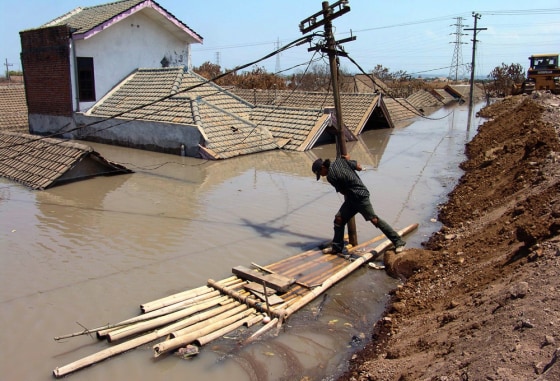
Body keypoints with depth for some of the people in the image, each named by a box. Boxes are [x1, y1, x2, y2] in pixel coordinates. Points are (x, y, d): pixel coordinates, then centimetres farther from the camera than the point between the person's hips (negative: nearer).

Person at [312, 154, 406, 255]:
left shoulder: (330, 176, -16)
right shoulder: (340, 160, 3)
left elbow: (343, 191, -5)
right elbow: (359, 167, 8)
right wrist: (348, 160, 22)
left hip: (360, 197, -9)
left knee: (374, 219, -7)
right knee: (339, 218, 6)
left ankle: (399, 242, 2)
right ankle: (337, 248, 14)